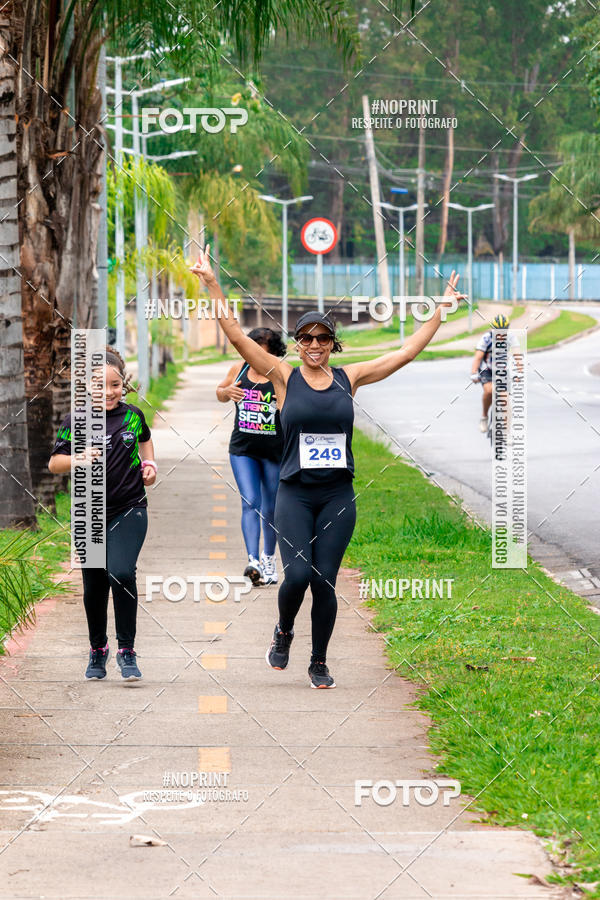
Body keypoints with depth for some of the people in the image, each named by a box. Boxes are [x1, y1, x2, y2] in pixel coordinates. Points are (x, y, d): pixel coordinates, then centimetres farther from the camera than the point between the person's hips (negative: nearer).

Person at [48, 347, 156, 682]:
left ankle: (127, 651, -8)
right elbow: (54, 463, -5)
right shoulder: (77, 422, -6)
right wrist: (76, 460, -24)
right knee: (94, 586, 9)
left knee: (121, 573, -20)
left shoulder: (132, 416, 1)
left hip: (129, 510, 0)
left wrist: (149, 463, 8)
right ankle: (98, 650, 32)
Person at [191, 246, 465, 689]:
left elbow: (408, 351, 10)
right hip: (296, 494, -2)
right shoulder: (285, 377, 1)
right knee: (298, 574, -15)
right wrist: (213, 285, -10)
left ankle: (320, 663, 17)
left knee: (325, 581, 0)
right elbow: (237, 336, -4)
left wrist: (442, 309, 8)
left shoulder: (349, 378, 6)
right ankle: (284, 631, 17)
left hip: (338, 495, 2)